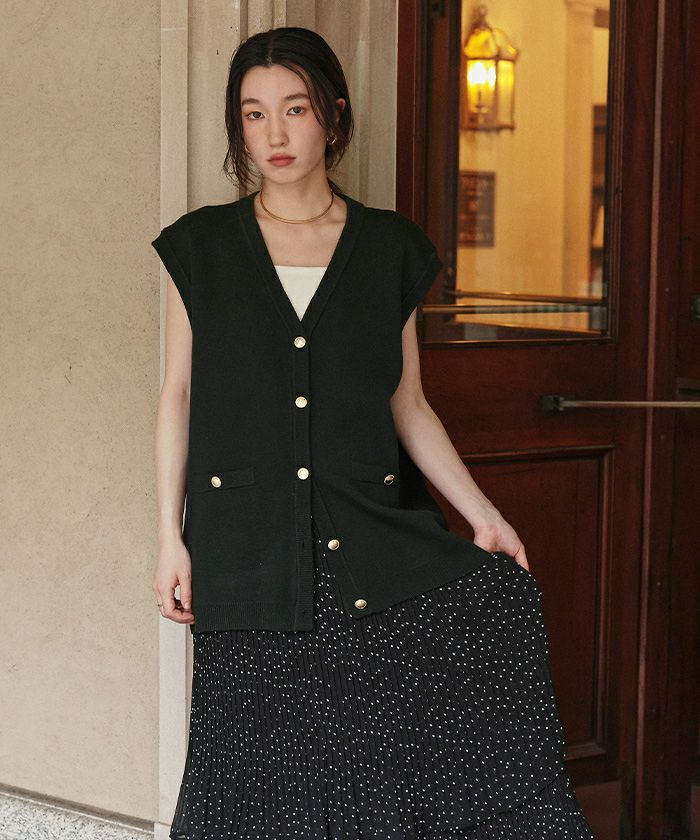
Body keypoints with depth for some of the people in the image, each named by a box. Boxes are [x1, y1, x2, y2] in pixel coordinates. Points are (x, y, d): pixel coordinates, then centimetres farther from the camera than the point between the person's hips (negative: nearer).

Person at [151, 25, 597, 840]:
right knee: (266, 771, -1)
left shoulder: (392, 249, 6)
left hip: (373, 534, 1)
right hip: (247, 548, -1)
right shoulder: (201, 246, 5)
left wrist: (482, 517, 1)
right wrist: (170, 539, 0)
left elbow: (409, 407, 9)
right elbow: (178, 397, 6)